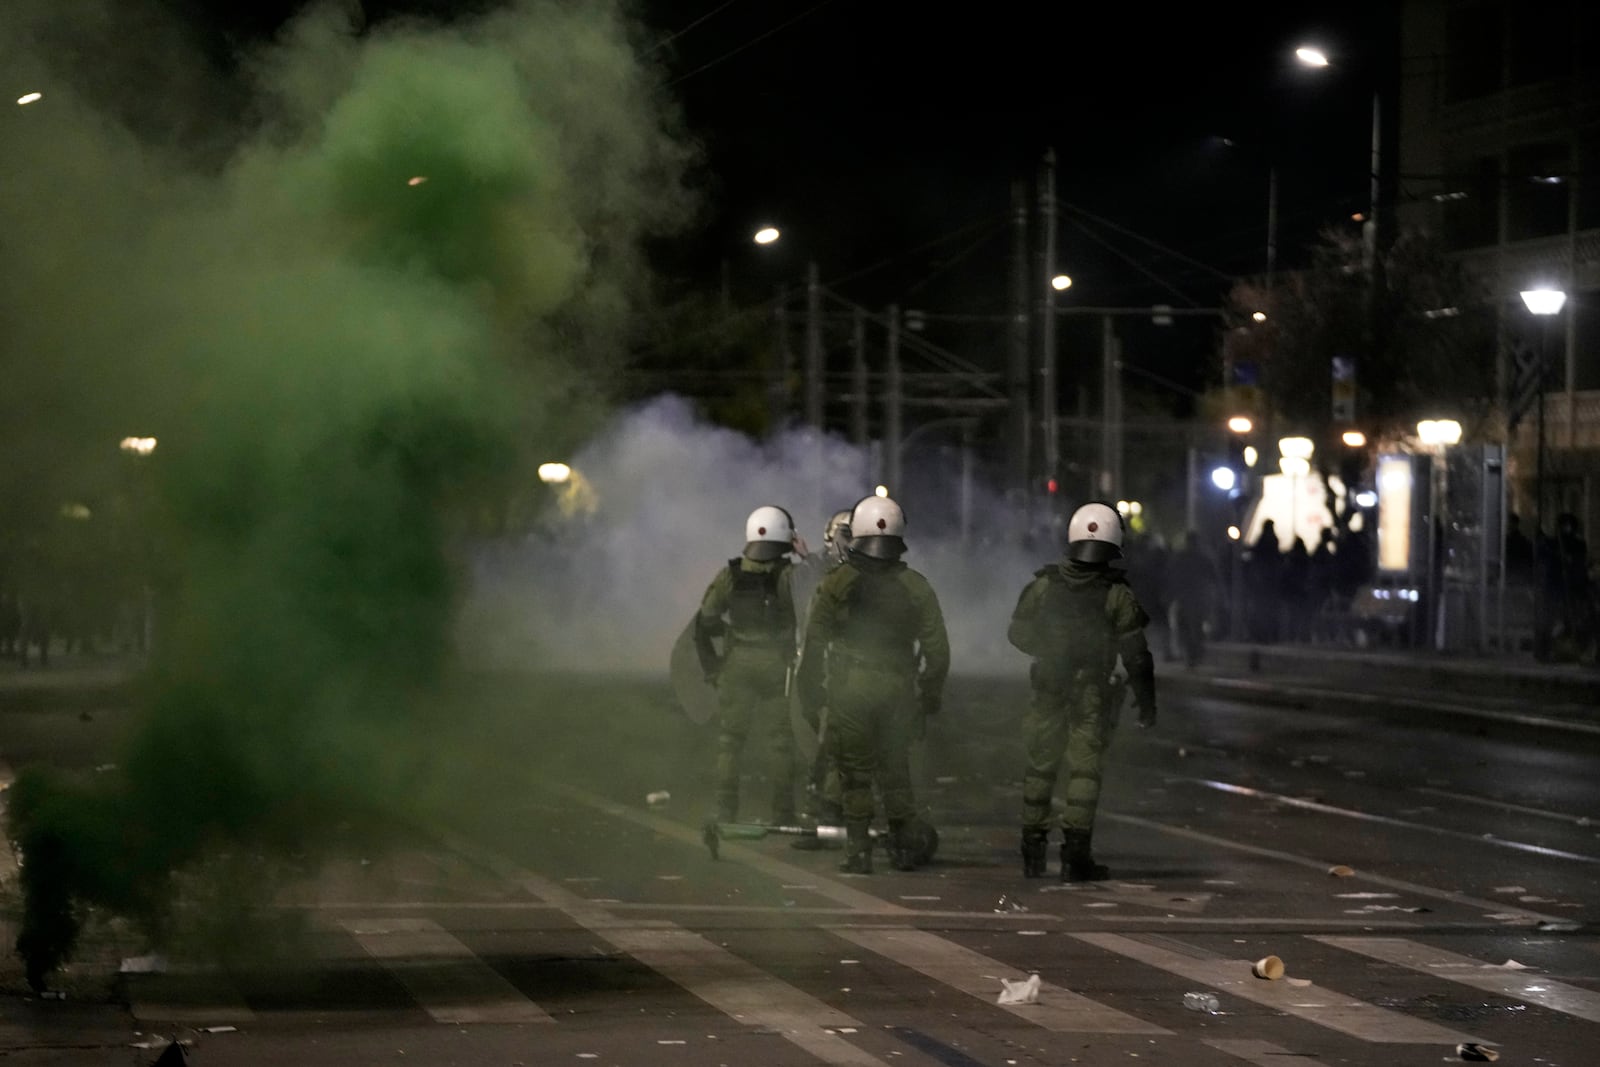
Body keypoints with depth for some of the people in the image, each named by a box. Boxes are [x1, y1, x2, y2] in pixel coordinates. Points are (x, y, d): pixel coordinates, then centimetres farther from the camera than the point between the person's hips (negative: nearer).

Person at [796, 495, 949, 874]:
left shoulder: (835, 585, -4)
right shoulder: (916, 587, 1)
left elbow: (814, 643, -3)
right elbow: (936, 647, 3)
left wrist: (810, 690, 6)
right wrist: (931, 693, 13)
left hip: (849, 688, -2)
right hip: (898, 688, 2)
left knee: (855, 774, 3)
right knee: (895, 771, 15)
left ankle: (859, 851, 0)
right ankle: (904, 846, 14)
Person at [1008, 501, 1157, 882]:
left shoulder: (1043, 585, -3)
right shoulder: (1117, 595, -10)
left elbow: (1018, 633, 7)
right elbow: (1136, 655, -8)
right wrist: (1146, 702, 2)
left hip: (1049, 690, 3)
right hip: (1093, 694, -3)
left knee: (1040, 767, 13)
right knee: (1085, 770, 0)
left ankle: (1033, 853, 17)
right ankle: (1076, 857, -4)